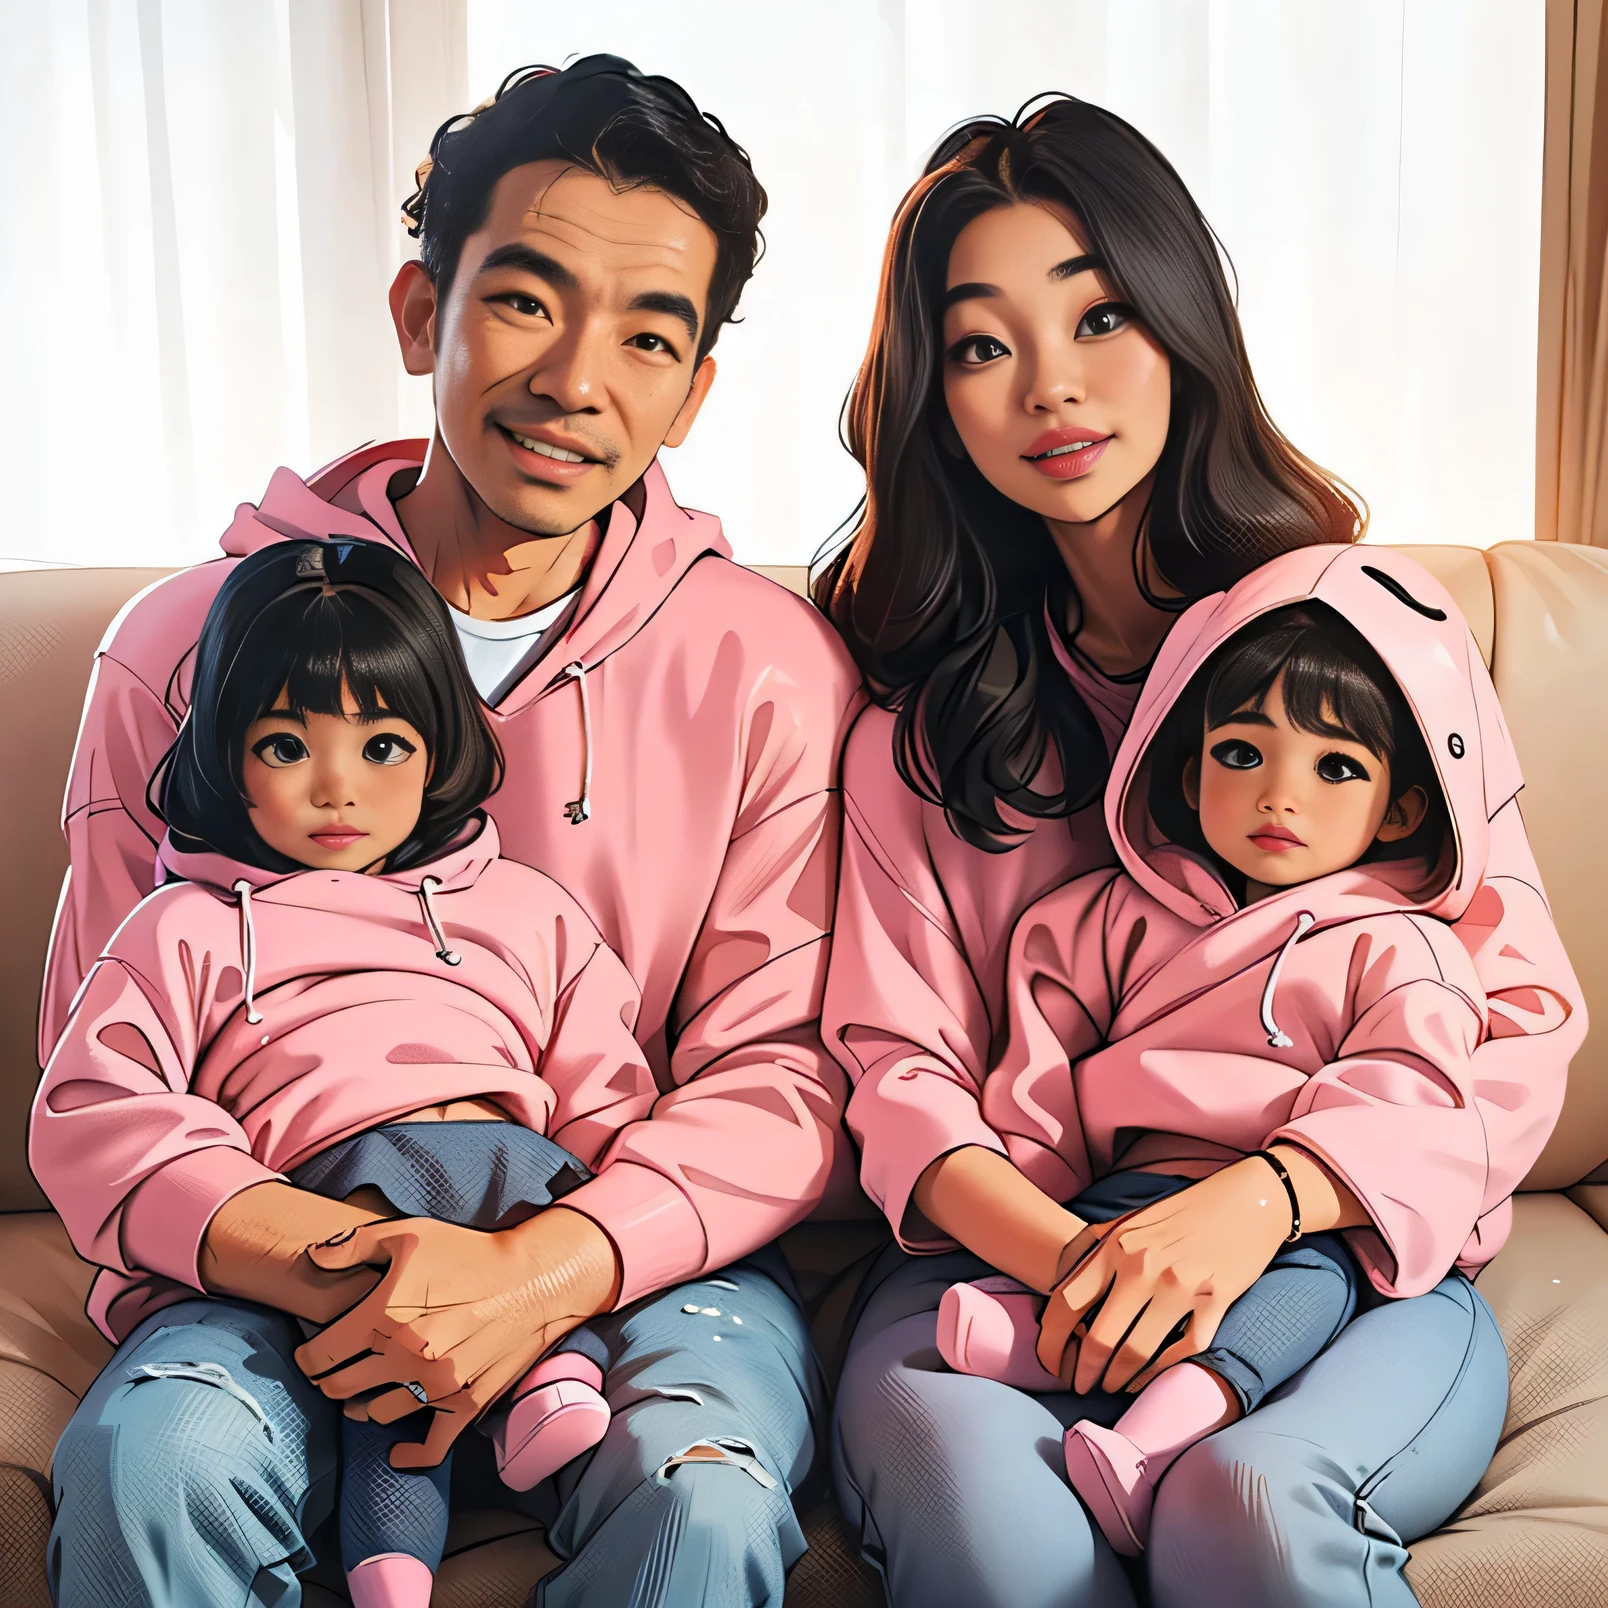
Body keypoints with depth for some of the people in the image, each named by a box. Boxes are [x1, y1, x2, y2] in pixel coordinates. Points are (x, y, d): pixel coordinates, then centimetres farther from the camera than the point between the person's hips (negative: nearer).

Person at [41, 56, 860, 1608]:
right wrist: (310, 1268, -20)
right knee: (151, 1468, -29)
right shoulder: (187, 644, 1)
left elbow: (786, 1074, -3)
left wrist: (541, 1271, -21)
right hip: (296, 1263, 1)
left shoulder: (771, 666, -1)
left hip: (645, 1261, 0)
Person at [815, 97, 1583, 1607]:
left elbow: (1518, 1031, -1)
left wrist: (1262, 1198, -19)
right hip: (1010, 1251, 1)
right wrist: (1060, 1250, -19)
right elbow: (896, 1061, 2)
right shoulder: (921, 713, 9)